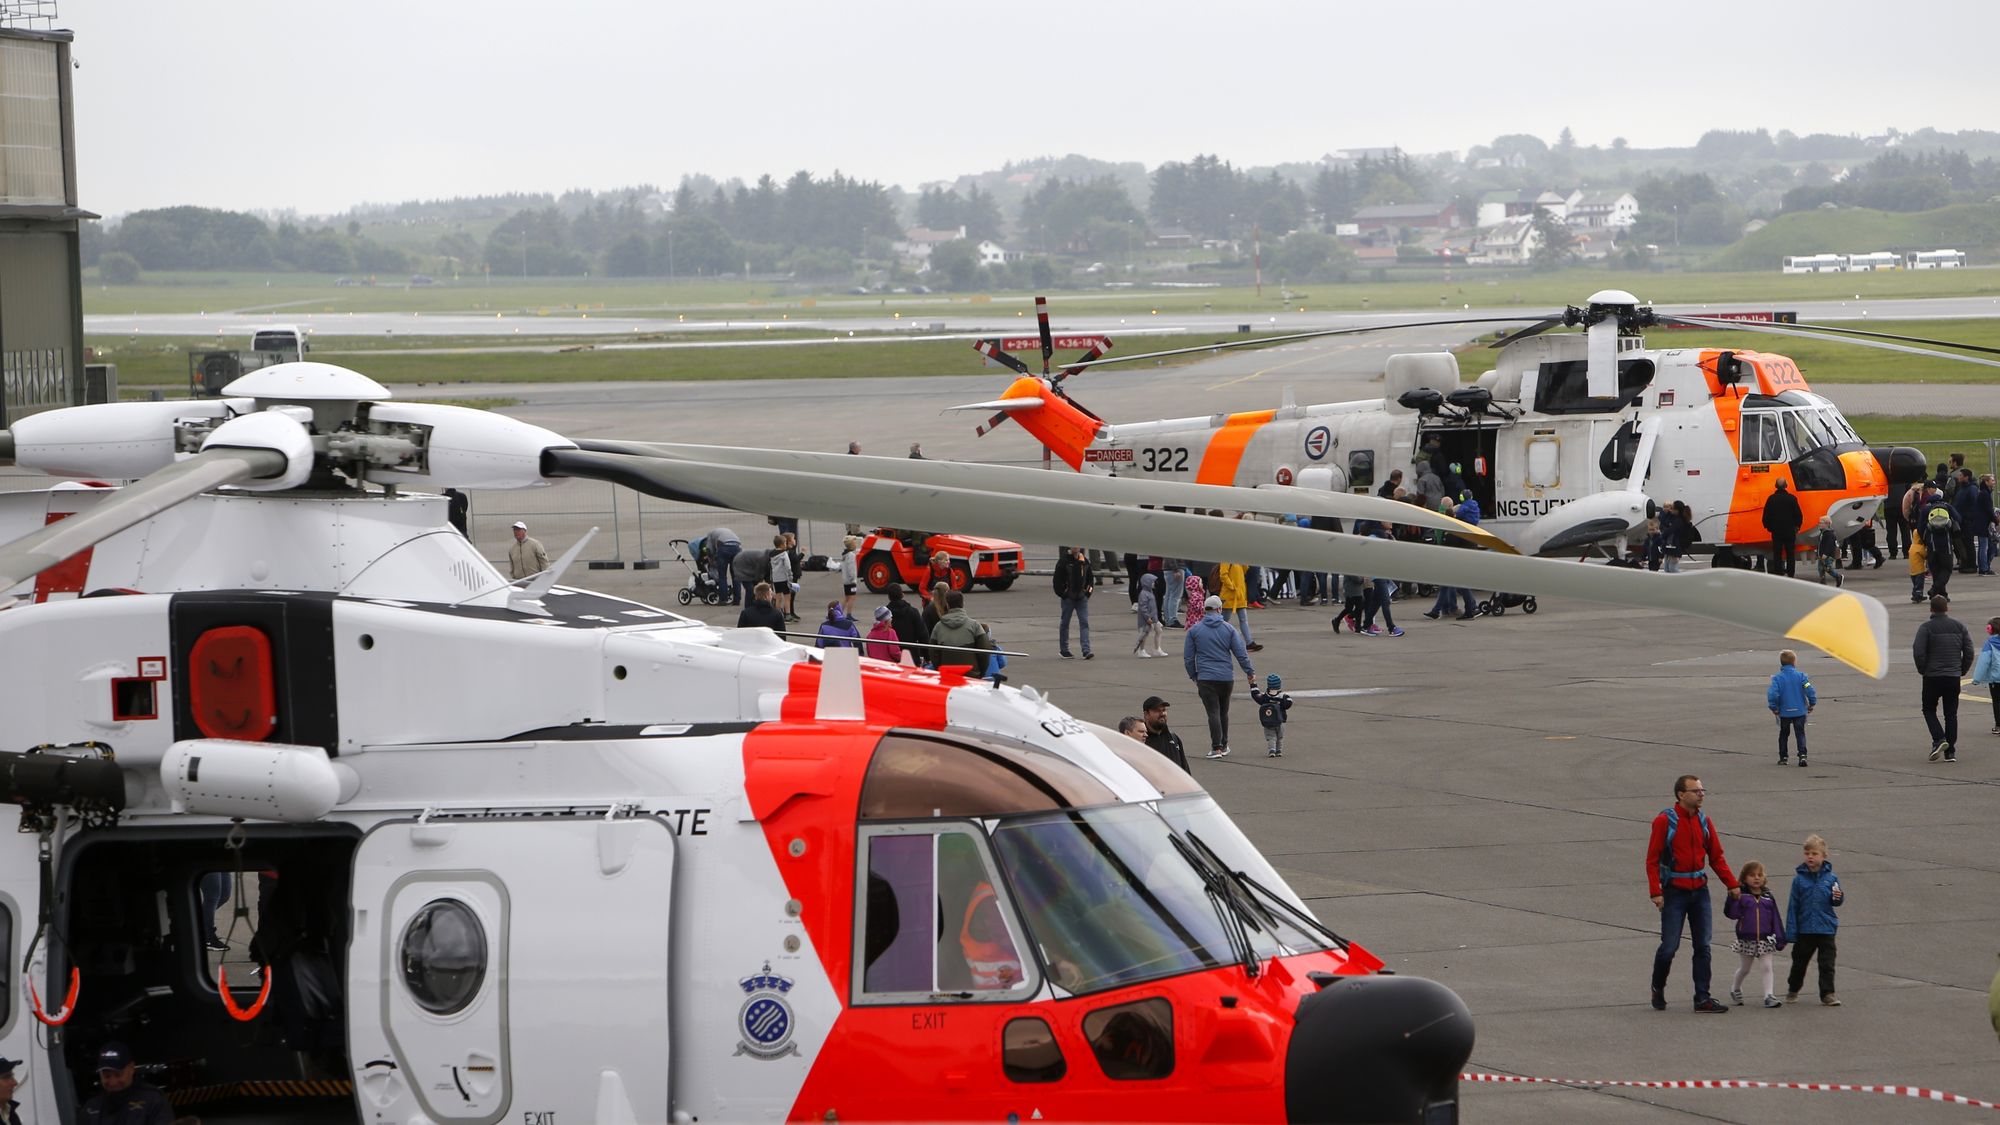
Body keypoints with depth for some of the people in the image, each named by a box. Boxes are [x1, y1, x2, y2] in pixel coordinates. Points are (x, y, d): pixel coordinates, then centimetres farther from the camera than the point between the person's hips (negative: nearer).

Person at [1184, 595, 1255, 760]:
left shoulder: (1194, 630, 0)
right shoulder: (1228, 629, 1)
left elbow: (1188, 657, 5)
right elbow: (1241, 654, 1)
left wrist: (1193, 676, 17)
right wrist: (1250, 672, 13)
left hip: (1205, 678, -2)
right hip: (1226, 677, 2)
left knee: (1213, 712, -4)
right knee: (1223, 712, 16)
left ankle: (1216, 747, -10)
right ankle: (1224, 745, 26)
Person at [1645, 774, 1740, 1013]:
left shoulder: (1704, 821, 7)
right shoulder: (1665, 821, -9)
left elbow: (1717, 857, 13)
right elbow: (1652, 859, -9)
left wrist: (1731, 884, 5)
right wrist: (1656, 892, -17)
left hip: (1700, 891, 5)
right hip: (1675, 892, -5)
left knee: (1702, 946, 2)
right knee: (1670, 946, -3)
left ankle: (1702, 998, 5)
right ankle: (1658, 989, 21)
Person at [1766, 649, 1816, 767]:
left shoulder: (1777, 678, -11)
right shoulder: (1800, 676, -9)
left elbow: (1772, 694, -20)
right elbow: (1810, 691, -13)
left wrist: (1774, 708, -5)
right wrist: (1811, 704, 1)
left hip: (1784, 713, 0)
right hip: (1800, 711, 0)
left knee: (1783, 734, 17)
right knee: (1800, 733, 6)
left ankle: (1783, 757, 22)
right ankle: (1802, 755, -11)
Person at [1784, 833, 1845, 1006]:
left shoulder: (1831, 878, -2)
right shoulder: (1799, 879, -4)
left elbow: (1835, 901, 9)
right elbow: (1793, 906, -2)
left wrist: (1838, 898, -17)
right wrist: (1791, 932, -4)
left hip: (1826, 928, 0)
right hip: (1805, 929, 0)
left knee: (1827, 963, 0)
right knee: (1799, 961, 15)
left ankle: (1827, 994, 8)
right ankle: (1792, 989, 35)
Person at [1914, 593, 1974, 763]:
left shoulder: (1926, 628, -8)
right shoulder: (1959, 627, 5)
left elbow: (1918, 652, -16)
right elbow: (1969, 651, 4)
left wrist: (1923, 670, -1)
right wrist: (1962, 670, 14)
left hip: (1932, 677, -3)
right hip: (1953, 678, 3)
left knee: (1929, 710, 12)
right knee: (1951, 714, 9)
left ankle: (1939, 739, -11)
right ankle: (1950, 752, 6)